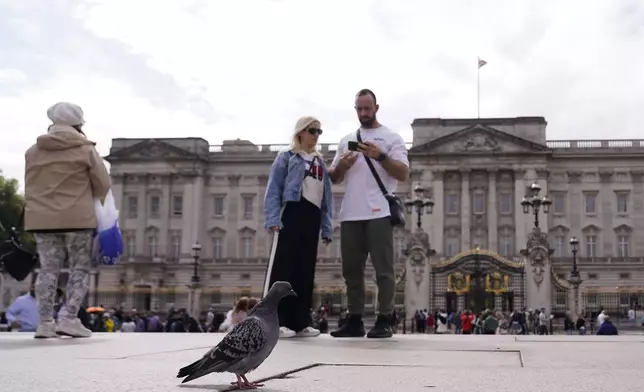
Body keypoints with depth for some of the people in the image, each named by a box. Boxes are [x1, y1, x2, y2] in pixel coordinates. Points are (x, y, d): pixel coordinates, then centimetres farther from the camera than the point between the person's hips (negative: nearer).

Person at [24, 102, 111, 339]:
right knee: (80, 269, 4)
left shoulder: (33, 152, 11)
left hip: (41, 219, 4)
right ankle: (69, 318, -5)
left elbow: (30, 187, 15)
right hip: (77, 218, -4)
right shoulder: (85, 150, -2)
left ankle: (45, 322, 5)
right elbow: (103, 186, 1)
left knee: (48, 269, 8)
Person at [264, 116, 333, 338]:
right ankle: (276, 321, -10)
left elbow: (326, 196, 20)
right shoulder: (286, 157, 6)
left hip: (313, 217, 6)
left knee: (306, 271, 6)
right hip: (291, 214, -6)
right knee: (283, 268, -9)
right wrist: (273, 218, -16)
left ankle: (301, 322, 9)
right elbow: (273, 189, -3)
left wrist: (327, 226, 12)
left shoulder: (320, 162, 23)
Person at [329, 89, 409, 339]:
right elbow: (334, 179, 19)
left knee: (383, 269, -4)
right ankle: (355, 321, 12)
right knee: (351, 270, 6)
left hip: (379, 213, -5)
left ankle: (384, 321, -1)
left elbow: (404, 174, -3)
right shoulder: (346, 140, 20)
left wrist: (380, 156, -16)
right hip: (350, 214, 5)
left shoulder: (391, 137, 7)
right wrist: (341, 165, -2)